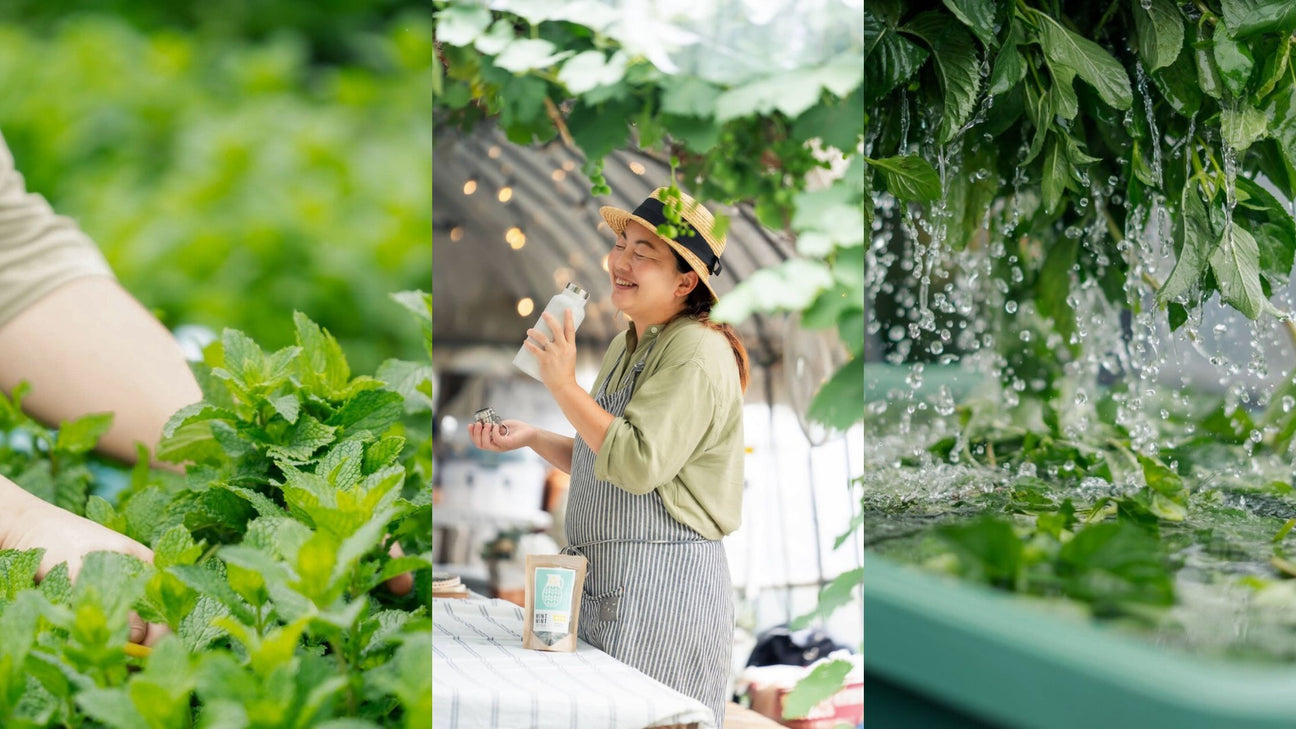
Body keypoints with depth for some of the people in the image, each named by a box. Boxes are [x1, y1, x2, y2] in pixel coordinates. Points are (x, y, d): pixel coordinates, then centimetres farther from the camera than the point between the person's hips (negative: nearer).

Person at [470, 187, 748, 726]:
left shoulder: (697, 351, -15)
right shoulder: (628, 347, 16)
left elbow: (640, 464, -24)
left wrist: (564, 385, -20)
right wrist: (531, 438, 11)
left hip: (663, 579, -10)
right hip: (606, 580, 10)